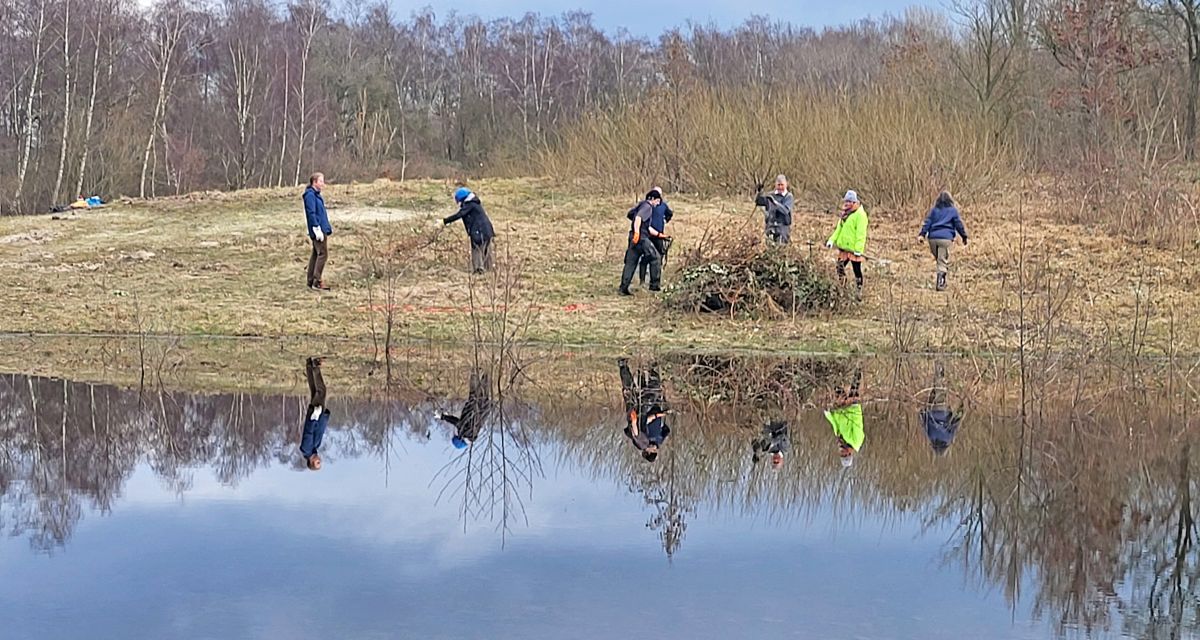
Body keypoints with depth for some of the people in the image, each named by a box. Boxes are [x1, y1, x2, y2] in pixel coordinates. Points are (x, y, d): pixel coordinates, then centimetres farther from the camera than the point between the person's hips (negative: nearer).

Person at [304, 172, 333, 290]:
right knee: (323, 253, -11)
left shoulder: (316, 194, 16)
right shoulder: (310, 195, -13)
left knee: (316, 254, 12)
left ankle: (311, 281, 16)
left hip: (322, 229, 10)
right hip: (318, 229, -10)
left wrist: (328, 228, 23)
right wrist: (317, 229, -22)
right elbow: (311, 213, -19)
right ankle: (317, 282, -11)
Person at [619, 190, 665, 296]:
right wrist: (637, 232, -31)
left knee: (630, 262, 8)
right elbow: (638, 217, -23)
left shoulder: (641, 205, 25)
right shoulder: (647, 206, -4)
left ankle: (623, 288, 5)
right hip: (641, 238, -9)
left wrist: (659, 234, 33)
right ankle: (655, 285, 3)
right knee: (655, 258, 1)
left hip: (634, 238, 9)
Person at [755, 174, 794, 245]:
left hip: (783, 226, -3)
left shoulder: (789, 197, 0)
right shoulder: (771, 195, 10)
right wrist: (758, 192, -19)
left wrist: (774, 201, -26)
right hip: (770, 226, 3)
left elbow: (786, 210, -16)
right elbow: (758, 202, 0)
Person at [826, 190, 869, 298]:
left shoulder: (860, 214, -15)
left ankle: (859, 292, 15)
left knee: (857, 270, 3)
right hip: (843, 247, 8)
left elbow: (861, 233, -20)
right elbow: (839, 228, 17)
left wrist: (858, 249, -24)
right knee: (840, 269, 16)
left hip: (854, 249, -8)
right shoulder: (845, 213, 12)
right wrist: (832, 239, 4)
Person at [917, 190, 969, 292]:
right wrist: (964, 237, 15)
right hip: (945, 238, -3)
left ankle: (942, 282, 15)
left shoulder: (934, 210, 15)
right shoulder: (953, 210, 8)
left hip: (933, 238, 3)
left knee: (938, 260, 15)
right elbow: (958, 224, 7)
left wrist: (922, 234, 0)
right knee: (943, 262, -3)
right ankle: (940, 283, -17)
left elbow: (927, 222, 6)